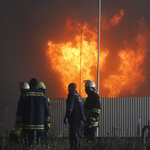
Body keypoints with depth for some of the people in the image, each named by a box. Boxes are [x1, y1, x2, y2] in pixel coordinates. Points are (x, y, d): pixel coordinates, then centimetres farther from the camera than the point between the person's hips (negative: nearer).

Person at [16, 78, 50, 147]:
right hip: (40, 123, 1)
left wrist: (18, 121, 8)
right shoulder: (43, 95, 7)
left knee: (29, 142, -2)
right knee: (39, 141, 2)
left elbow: (20, 109, 2)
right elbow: (47, 109, 7)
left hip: (28, 124, -1)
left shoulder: (25, 95, 2)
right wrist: (47, 122, 10)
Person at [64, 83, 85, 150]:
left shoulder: (72, 95, -5)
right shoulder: (79, 96, 22)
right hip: (82, 121, 9)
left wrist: (66, 117, -25)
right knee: (78, 139, 14)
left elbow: (70, 107, -19)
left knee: (74, 139, -15)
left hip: (75, 121, -9)